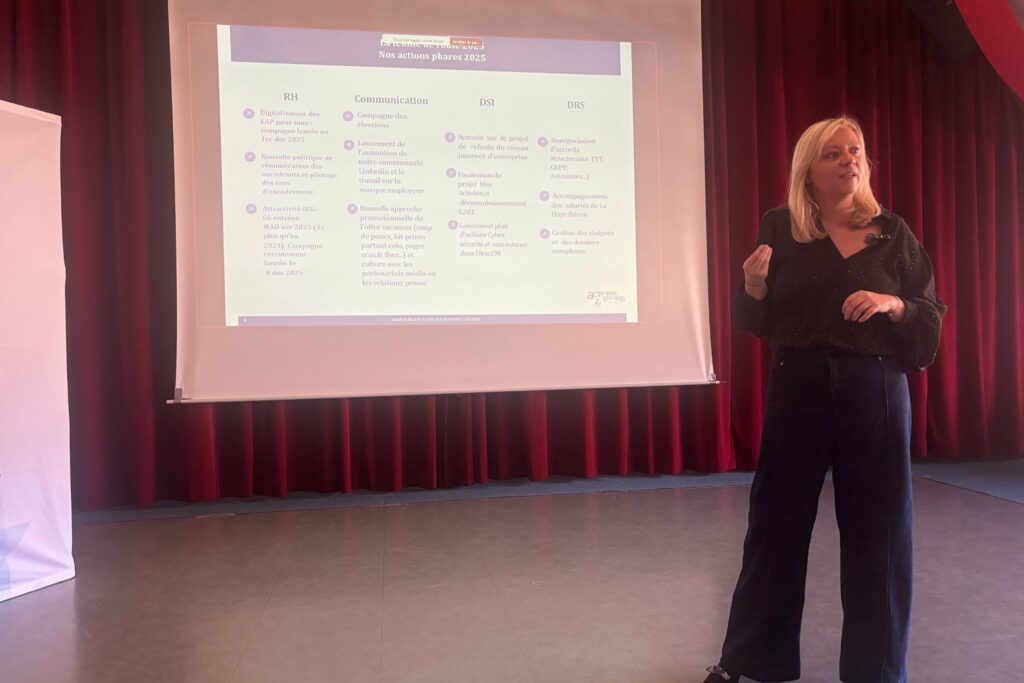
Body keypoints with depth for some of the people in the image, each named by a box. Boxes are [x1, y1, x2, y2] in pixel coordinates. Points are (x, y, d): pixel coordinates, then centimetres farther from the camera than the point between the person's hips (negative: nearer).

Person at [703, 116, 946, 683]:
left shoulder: (892, 233, 5)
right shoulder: (779, 228, 1)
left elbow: (932, 320, 5)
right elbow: (757, 323, 3)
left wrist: (893, 305, -14)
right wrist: (754, 287, -18)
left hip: (876, 393, 1)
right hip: (798, 390, -1)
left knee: (877, 530, 8)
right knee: (776, 525, 7)